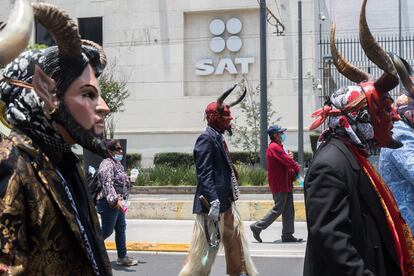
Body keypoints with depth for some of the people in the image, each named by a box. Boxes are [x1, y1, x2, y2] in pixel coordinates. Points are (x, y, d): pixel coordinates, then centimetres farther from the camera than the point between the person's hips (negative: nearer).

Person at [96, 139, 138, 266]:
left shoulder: (117, 163, 13)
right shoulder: (107, 165, -19)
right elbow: (108, 185, -31)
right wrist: (116, 200, -41)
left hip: (118, 203, 10)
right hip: (109, 203, -10)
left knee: (121, 228, 12)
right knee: (107, 231, -4)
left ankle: (122, 257, 19)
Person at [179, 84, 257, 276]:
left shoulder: (218, 138, 15)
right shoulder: (206, 139, -15)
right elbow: (204, 173, -22)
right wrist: (213, 201, -28)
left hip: (226, 202, 10)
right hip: (213, 203, -10)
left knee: (235, 241, 17)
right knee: (206, 245, -3)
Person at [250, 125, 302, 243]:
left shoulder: (278, 147, 19)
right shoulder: (275, 147, -16)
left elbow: (286, 160, 16)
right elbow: (289, 162, -21)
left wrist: (289, 157, -7)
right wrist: (297, 169, -3)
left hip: (285, 184, 10)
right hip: (280, 185, -10)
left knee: (289, 211, 10)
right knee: (277, 209, -6)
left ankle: (287, 235, 13)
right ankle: (257, 227, 2)